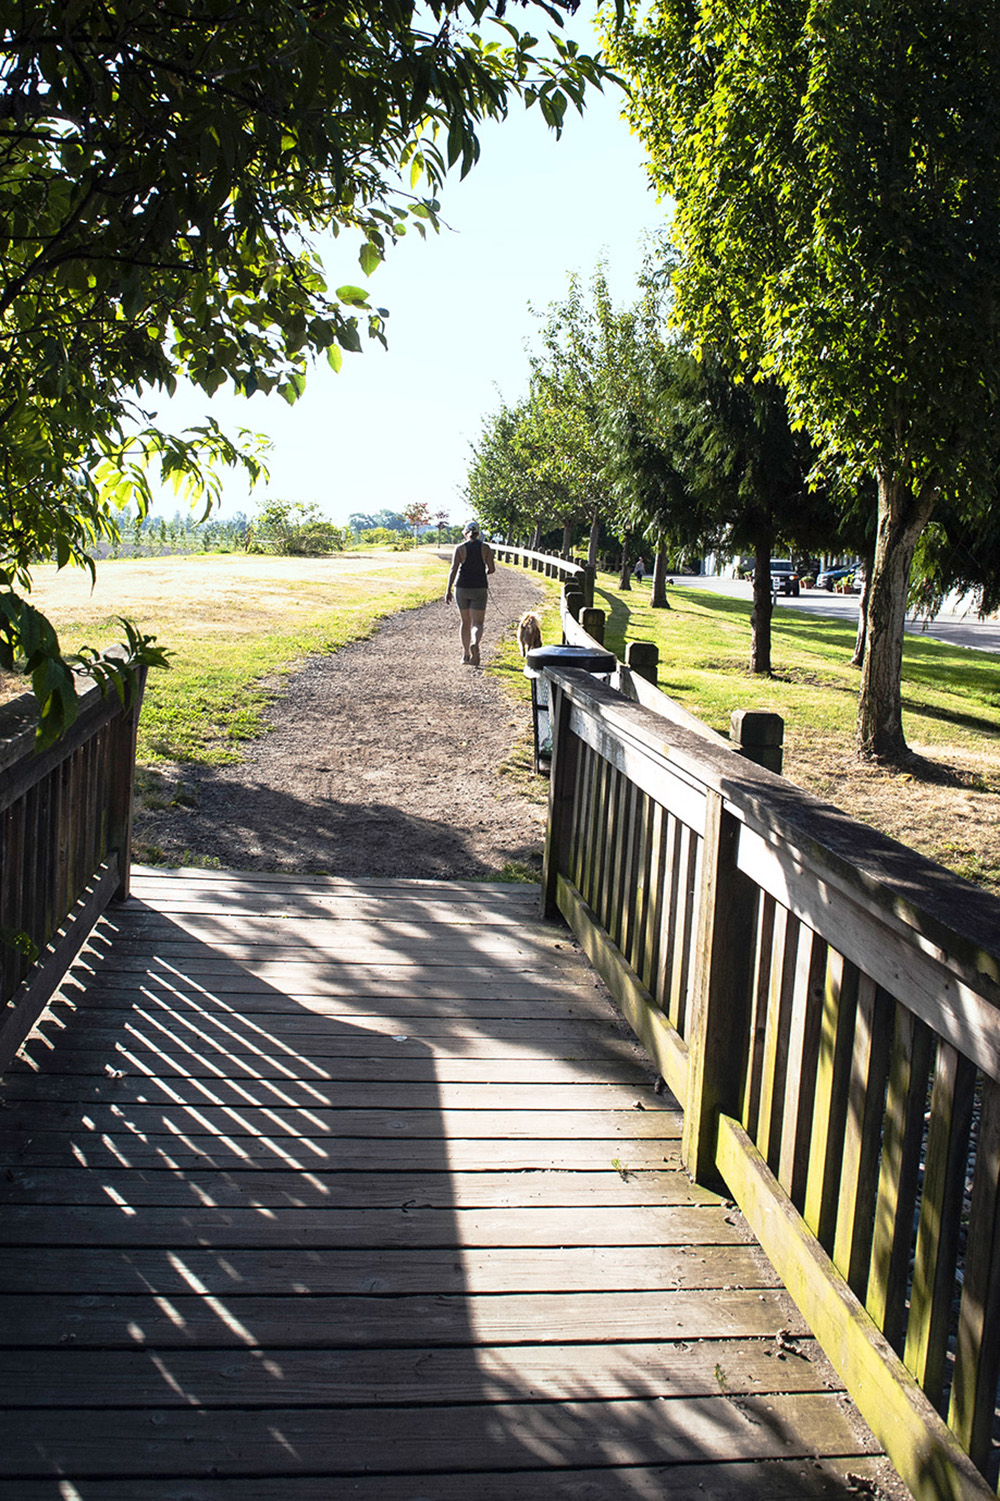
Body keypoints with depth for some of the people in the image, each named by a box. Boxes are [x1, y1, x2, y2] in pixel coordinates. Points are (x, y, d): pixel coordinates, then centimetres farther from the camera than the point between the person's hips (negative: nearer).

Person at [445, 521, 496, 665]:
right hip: (479, 589, -1)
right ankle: (475, 644, -33)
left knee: (465, 622, 17)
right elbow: (492, 569, -3)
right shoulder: (486, 547, -2)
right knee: (477, 624, -1)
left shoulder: (460, 548, -3)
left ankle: (465, 654, 22)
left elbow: (453, 570, -9)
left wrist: (448, 591, -10)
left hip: (462, 588, 1)